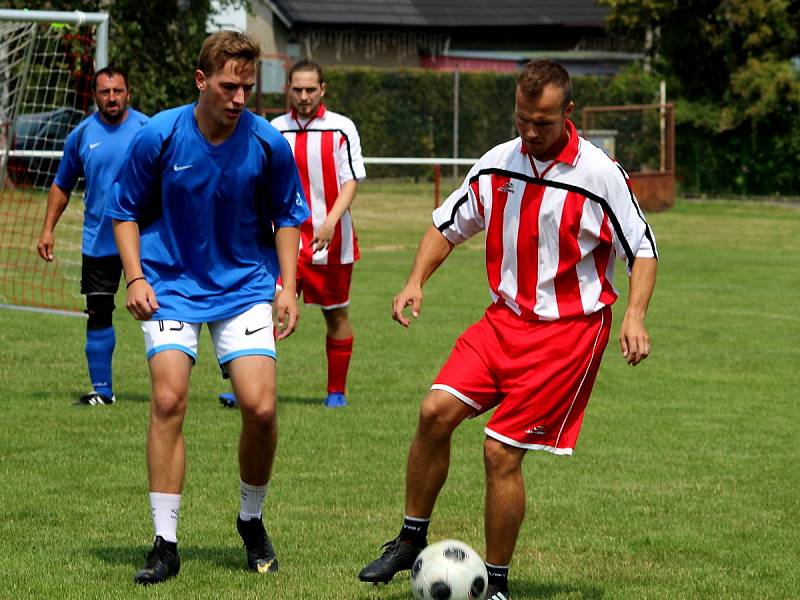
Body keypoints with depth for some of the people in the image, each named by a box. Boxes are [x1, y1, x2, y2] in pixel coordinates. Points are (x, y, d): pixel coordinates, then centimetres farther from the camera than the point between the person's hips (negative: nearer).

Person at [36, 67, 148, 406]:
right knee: (98, 314, 3)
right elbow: (62, 186, 15)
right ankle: (102, 390, 11)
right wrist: (48, 229, 8)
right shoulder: (82, 135, 4)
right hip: (98, 243, 2)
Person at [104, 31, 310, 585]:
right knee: (168, 399, -16)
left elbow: (287, 217, 7)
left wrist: (287, 287, -1)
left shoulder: (268, 144, -9)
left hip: (246, 285, 1)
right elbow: (125, 211, 2)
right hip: (172, 285, -1)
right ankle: (166, 544, -8)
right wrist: (136, 278, -10)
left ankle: (252, 522, 16)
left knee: (260, 406, -12)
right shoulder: (158, 137, -12)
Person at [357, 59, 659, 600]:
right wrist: (416, 282, -1)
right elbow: (448, 226, 15)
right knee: (436, 412, -12)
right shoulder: (496, 164, 2)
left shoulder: (600, 174, -13)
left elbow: (642, 249, -4)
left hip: (570, 328, -5)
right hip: (505, 316, 5)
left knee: (502, 450, -10)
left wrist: (634, 317, -19)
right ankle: (412, 540, 6)